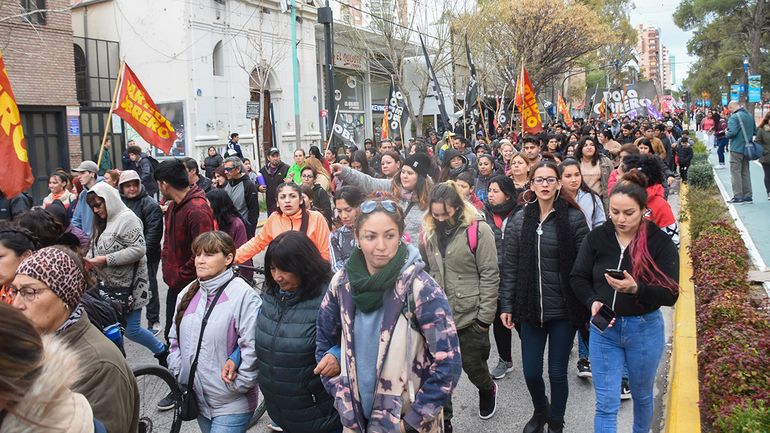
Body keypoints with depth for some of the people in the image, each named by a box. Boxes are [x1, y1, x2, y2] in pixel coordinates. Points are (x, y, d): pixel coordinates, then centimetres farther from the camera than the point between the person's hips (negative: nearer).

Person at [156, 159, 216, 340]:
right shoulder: (173, 205, 9)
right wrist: (167, 266, 8)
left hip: (190, 285, -9)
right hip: (175, 284, 9)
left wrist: (180, 277, -15)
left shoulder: (197, 210, -22)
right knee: (171, 333, 18)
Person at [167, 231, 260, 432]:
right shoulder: (188, 293, 5)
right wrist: (178, 374, 8)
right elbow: (175, 339, 16)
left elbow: (253, 348, -22)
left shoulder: (243, 295, -19)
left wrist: (237, 386, -17)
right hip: (198, 398, 7)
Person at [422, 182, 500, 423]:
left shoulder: (478, 229, -11)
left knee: (473, 366, 12)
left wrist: (485, 318, -12)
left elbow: (490, 276, -11)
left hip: (470, 316, -4)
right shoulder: (431, 232, 5)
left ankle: (488, 390, 45)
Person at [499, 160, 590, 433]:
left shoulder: (574, 218, -6)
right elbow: (510, 267, 4)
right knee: (531, 372, 10)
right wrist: (507, 306, 2)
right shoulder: (520, 220, 2)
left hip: (563, 309, -2)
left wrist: (587, 306, -9)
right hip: (530, 309, 2)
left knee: (557, 372, 9)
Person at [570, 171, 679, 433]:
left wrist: (636, 288, -33)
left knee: (642, 395, 22)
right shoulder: (597, 237, -6)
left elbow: (670, 294, -15)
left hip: (644, 329, -1)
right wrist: (594, 302, -16)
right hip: (604, 327, 1)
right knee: (606, 404, 3)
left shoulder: (660, 242, -12)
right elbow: (578, 277, 3)